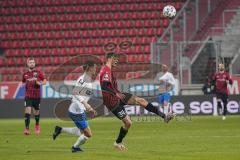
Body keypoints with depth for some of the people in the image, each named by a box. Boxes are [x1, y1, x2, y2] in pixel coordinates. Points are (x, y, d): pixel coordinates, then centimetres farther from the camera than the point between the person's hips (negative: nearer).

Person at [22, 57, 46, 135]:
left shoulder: (38, 72, 1)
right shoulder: (25, 74, 7)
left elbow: (45, 81, 3)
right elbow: (23, 83, 21)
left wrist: (40, 83, -17)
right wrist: (24, 85, -1)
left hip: (37, 96, 0)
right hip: (28, 96, 0)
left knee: (36, 112, 12)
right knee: (28, 110, -16)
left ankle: (37, 125, 40)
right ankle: (27, 129, -18)